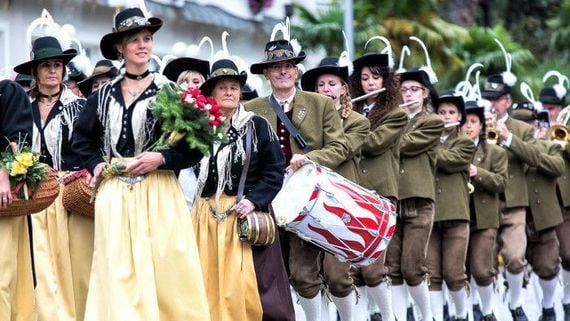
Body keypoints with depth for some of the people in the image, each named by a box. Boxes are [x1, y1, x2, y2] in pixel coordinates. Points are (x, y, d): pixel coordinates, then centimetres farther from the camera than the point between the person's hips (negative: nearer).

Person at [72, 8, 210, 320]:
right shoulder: (104, 95, 10)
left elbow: (195, 146, -2)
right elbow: (82, 137, 20)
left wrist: (162, 158, -15)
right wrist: (95, 164, 3)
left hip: (158, 192, -3)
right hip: (115, 194, 3)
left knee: (165, 269, -6)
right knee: (119, 273, 0)